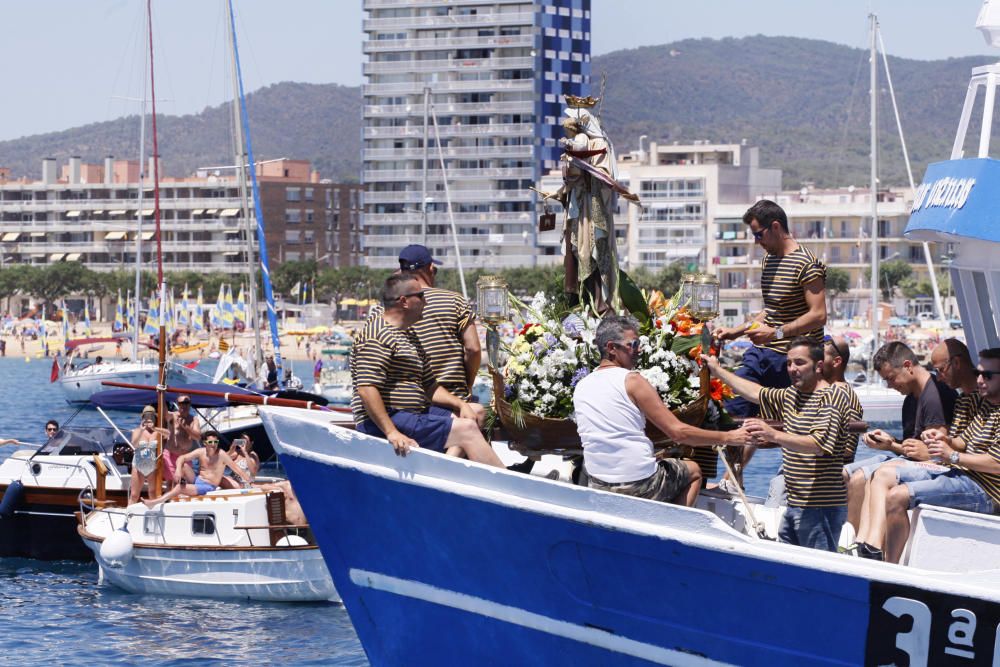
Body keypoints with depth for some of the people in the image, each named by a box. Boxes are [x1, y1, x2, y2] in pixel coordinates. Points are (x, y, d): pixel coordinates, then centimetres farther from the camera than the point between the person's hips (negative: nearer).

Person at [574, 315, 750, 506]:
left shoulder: (580, 387, 6)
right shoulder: (632, 381, -13)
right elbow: (678, 432, -15)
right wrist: (728, 437, -6)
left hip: (599, 488, 7)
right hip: (640, 486, -6)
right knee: (693, 471, 22)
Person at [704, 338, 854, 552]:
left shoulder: (832, 396, -10)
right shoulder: (791, 396, 19)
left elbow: (820, 444, -23)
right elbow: (756, 393, 34)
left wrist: (774, 435, -33)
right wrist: (717, 370, 38)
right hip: (795, 504, 9)